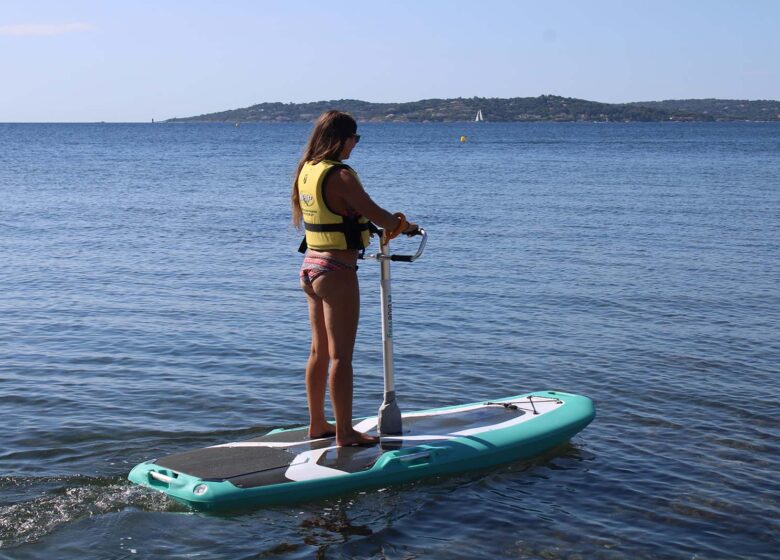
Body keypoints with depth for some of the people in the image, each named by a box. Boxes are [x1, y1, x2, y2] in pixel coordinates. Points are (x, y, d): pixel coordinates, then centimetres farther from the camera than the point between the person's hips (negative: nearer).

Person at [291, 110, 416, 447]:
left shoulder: (306, 171, 7)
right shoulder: (340, 176, -19)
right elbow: (377, 214, -15)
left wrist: (360, 225, 21)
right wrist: (406, 226, 3)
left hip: (311, 266, 9)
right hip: (337, 272, -9)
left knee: (319, 351, 17)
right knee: (340, 355, -1)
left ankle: (317, 424, 26)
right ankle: (344, 432, 7)